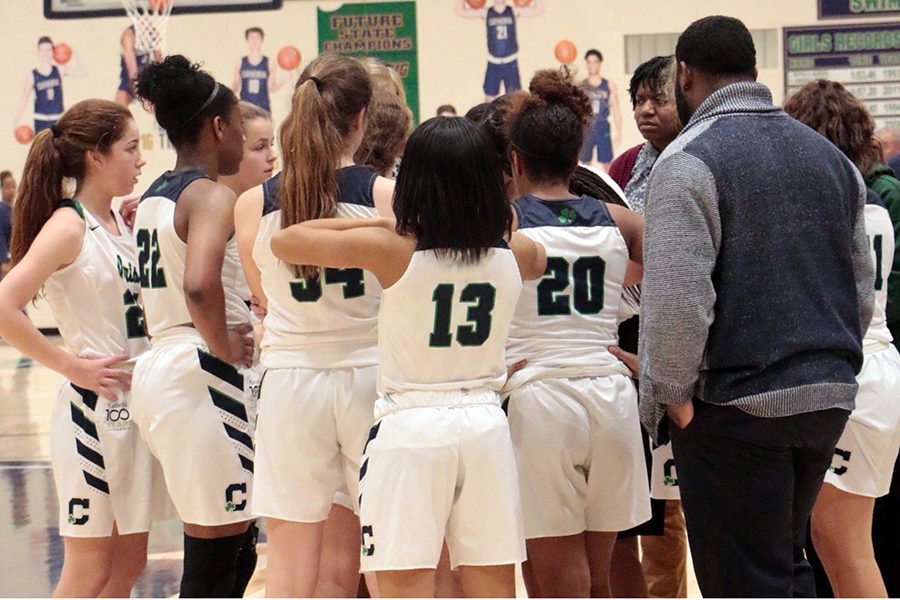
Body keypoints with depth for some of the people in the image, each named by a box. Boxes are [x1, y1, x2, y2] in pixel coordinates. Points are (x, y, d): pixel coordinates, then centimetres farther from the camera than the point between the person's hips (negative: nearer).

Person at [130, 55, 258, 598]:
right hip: (201, 376, -9)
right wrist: (226, 347, -15)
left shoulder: (154, 197, 15)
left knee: (237, 551, 17)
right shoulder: (212, 196, -12)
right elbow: (200, 287, -30)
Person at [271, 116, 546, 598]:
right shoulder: (512, 254, 1)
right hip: (485, 424, 4)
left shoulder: (392, 249, -10)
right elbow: (539, 260, 28)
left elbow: (284, 243, -2)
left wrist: (375, 223, 5)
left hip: (409, 427, -4)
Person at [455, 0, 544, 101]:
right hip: (493, 62, 0)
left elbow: (539, 10, -7)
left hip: (511, 62, 0)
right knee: (490, 97, 3)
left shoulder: (514, 11, 0)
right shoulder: (485, 13, 0)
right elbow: (460, 12, -4)